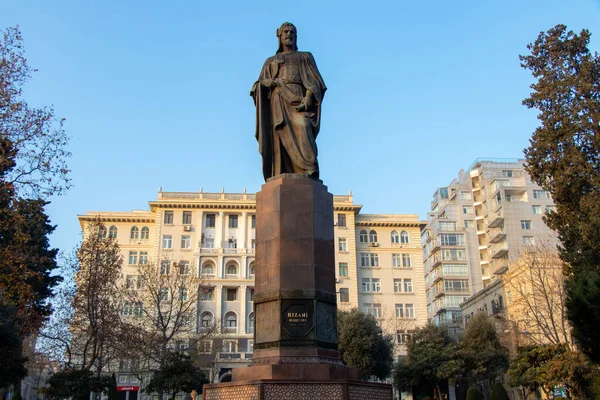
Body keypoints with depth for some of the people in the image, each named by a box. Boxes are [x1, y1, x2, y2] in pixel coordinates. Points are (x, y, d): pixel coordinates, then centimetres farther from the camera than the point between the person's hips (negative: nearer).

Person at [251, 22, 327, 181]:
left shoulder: (306, 56, 24)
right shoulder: (270, 61, 29)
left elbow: (315, 80, 8)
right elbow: (259, 85, 17)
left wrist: (309, 97, -13)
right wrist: (272, 82, -7)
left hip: (299, 98, -2)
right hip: (278, 101, 2)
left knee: (302, 128, -29)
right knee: (281, 136, -16)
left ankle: (310, 176, -40)